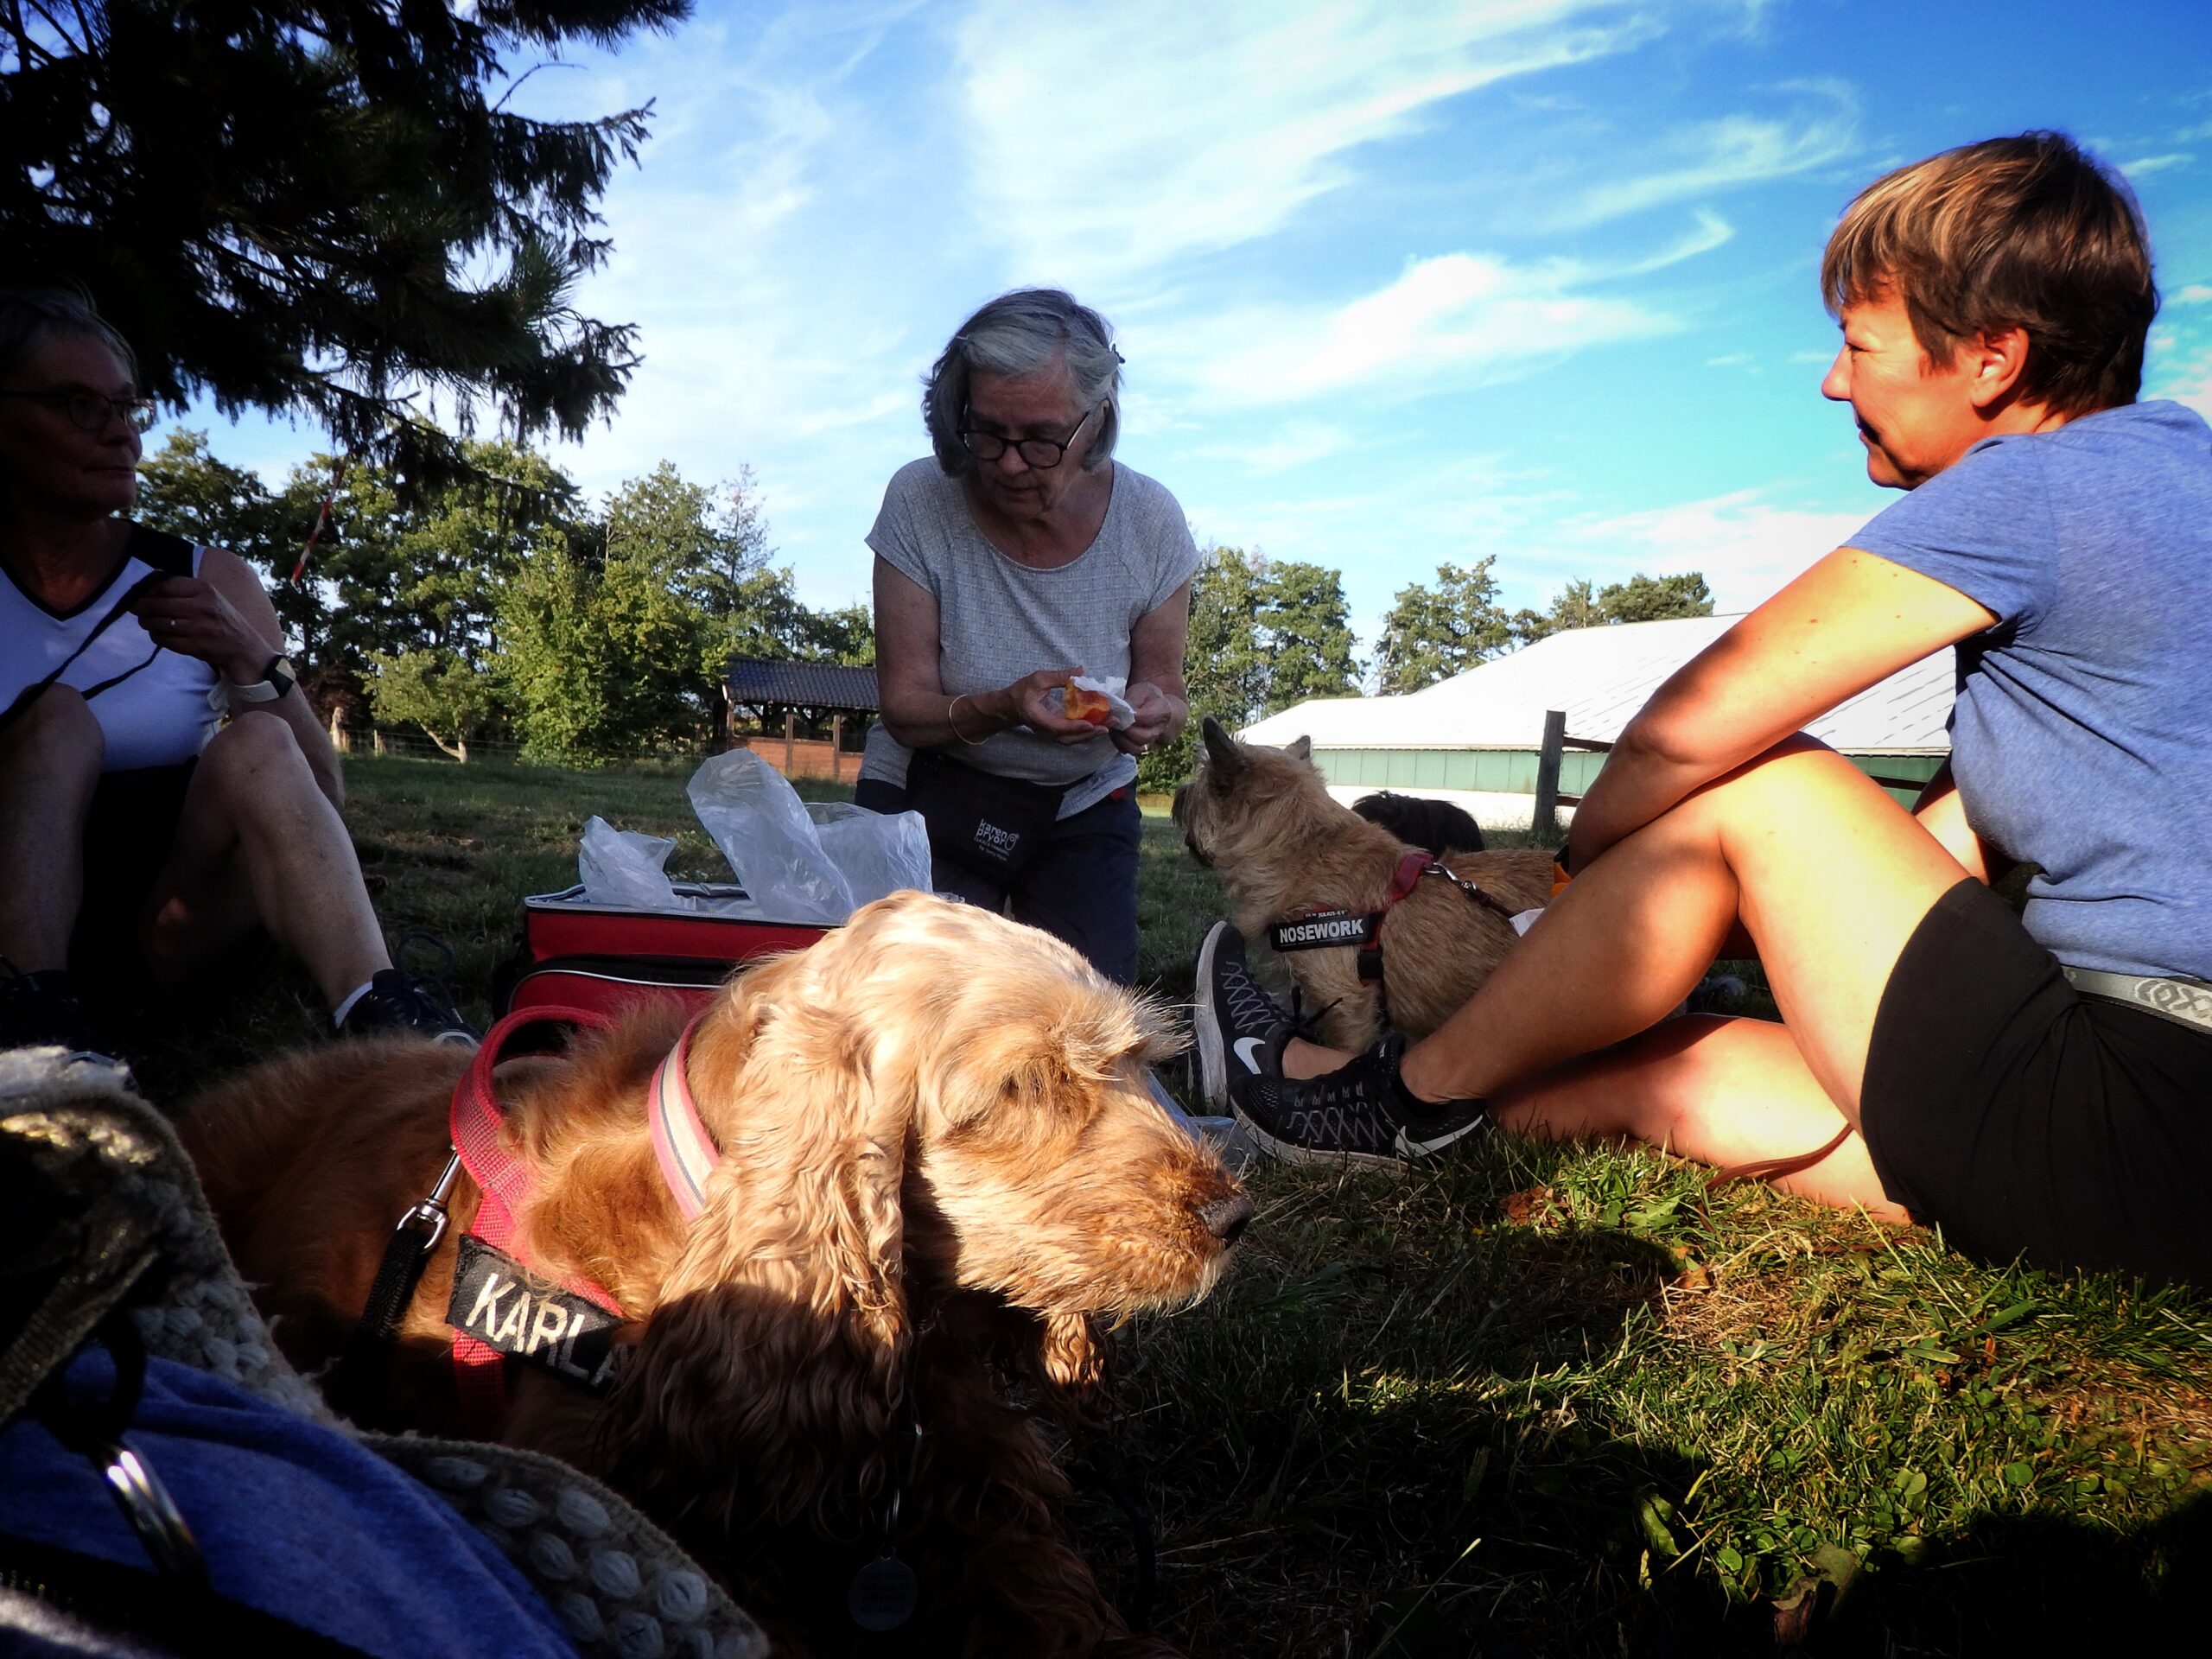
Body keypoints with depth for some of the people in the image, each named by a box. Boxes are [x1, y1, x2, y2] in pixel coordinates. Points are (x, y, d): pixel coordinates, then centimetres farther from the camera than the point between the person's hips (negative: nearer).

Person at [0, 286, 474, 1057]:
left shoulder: (207, 583, 2)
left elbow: (319, 799, 1)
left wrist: (250, 662, -15)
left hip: (170, 931, 0)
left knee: (254, 746, -24)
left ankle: (383, 1023, -42)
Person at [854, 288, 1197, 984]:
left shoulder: (1151, 522, -14)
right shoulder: (920, 503, -18)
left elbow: (1167, 687, -3)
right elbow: (904, 706, -15)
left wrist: (1155, 711, -27)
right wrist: (1002, 708, -35)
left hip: (1085, 804, 2)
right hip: (931, 796, -1)